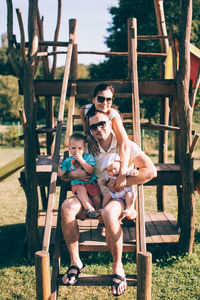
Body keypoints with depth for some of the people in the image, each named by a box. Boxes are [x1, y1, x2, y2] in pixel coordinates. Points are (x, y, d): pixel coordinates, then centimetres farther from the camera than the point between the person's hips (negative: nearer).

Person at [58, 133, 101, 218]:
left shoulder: (88, 157, 4)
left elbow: (91, 170, -12)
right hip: (77, 184, 0)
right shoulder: (68, 161, 11)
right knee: (81, 189, -33)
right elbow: (60, 173, 6)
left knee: (97, 199, -19)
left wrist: (81, 160, -17)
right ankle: (89, 209, -36)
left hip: (91, 183, 0)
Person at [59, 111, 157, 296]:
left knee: (109, 213, -39)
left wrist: (124, 182, -14)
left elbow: (151, 171, -10)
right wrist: (73, 173, -11)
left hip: (118, 197, -4)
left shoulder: (126, 146, -3)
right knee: (67, 207, -25)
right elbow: (63, 174, 13)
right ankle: (75, 262, -13)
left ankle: (118, 267, -19)